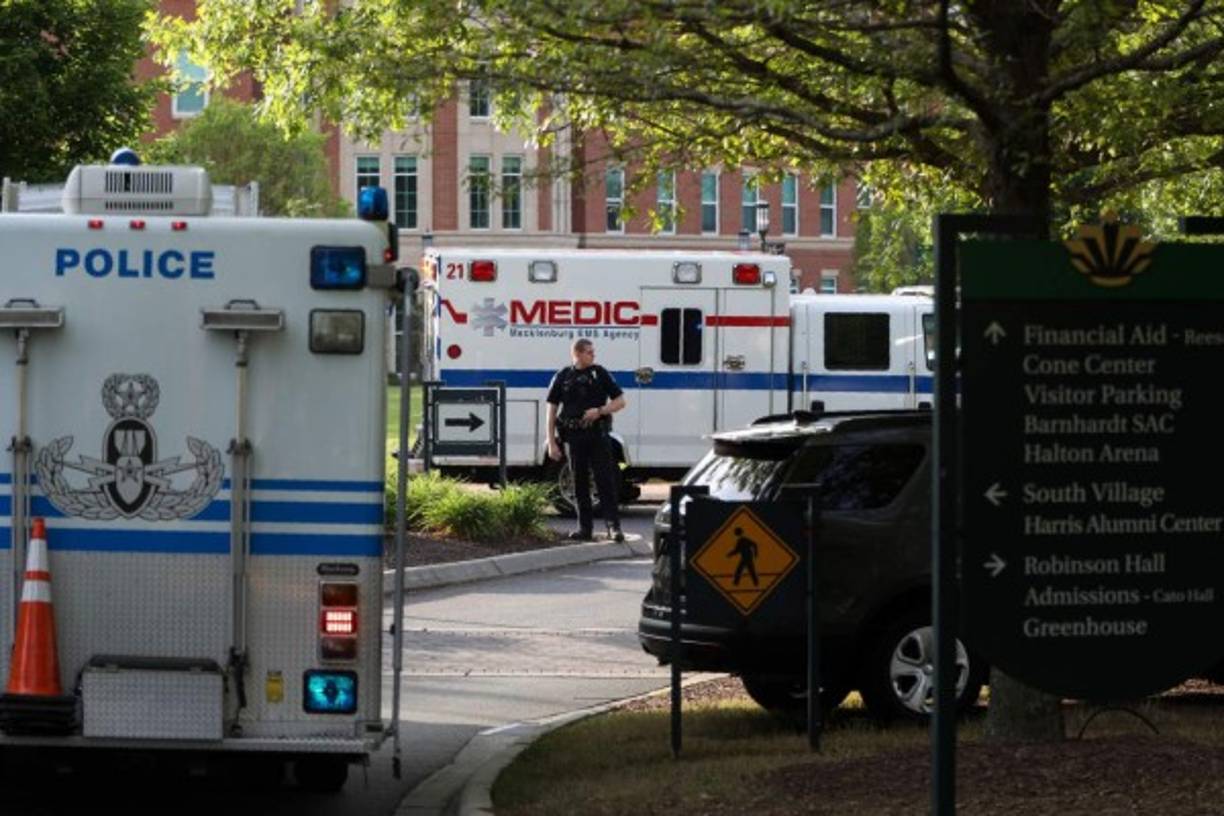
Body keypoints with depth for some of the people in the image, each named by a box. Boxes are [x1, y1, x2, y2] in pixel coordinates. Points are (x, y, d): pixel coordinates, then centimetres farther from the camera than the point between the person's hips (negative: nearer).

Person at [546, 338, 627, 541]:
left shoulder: (600, 374, 5)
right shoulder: (563, 377, 5)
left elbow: (620, 401, 7)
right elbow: (552, 411, 7)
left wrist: (599, 411, -11)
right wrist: (551, 443, 1)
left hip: (597, 434, -1)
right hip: (574, 436, 1)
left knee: (605, 480, -6)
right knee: (580, 482, 4)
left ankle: (614, 525, -7)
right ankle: (584, 527, 11)